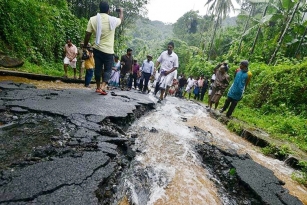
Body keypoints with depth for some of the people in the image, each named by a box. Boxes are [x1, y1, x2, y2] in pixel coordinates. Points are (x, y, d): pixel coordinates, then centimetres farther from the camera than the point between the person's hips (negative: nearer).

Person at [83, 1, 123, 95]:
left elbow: (87, 35, -1)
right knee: (108, 70, 5)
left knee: (98, 68, 14)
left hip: (97, 49, 3)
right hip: (108, 50, -2)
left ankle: (98, 87, 25)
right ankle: (103, 87, -14)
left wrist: (85, 46, 12)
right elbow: (121, 19, 21)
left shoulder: (93, 19, -1)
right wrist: (121, 11, 41)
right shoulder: (113, 20, -3)